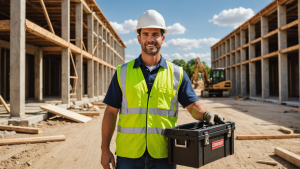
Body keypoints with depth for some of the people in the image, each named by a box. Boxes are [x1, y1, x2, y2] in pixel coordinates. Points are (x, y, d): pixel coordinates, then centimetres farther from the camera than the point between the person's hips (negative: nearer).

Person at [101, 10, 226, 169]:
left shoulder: (177, 74, 5)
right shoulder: (122, 72, 4)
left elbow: (193, 105, 2)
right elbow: (111, 112, 5)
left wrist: (206, 115, -20)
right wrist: (105, 149, 1)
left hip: (163, 155, 1)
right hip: (128, 155, 0)